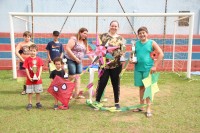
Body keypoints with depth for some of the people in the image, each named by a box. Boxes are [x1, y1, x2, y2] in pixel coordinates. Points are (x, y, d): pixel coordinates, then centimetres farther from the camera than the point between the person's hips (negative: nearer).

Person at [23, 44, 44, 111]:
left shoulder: (39, 59, -1)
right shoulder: (27, 59, -5)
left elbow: (40, 68, -2)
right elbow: (26, 69, -7)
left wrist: (39, 76, -11)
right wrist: (29, 77, -13)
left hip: (37, 79, 1)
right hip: (30, 79, -1)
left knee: (38, 92, 11)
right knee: (29, 92, 6)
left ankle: (38, 103, 25)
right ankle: (30, 104, 18)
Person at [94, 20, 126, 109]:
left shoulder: (121, 39, 9)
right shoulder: (103, 36, 5)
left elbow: (123, 51, 8)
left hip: (116, 65, 1)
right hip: (104, 64, -1)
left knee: (116, 84, 9)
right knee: (102, 83, 2)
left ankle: (117, 102, 22)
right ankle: (97, 101, 18)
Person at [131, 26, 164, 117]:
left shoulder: (152, 43, -1)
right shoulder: (136, 44, 9)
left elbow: (161, 54, -5)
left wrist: (155, 66, -11)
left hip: (148, 69, -3)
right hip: (138, 69, 3)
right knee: (141, 87, 12)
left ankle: (148, 108, 8)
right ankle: (141, 106, 23)